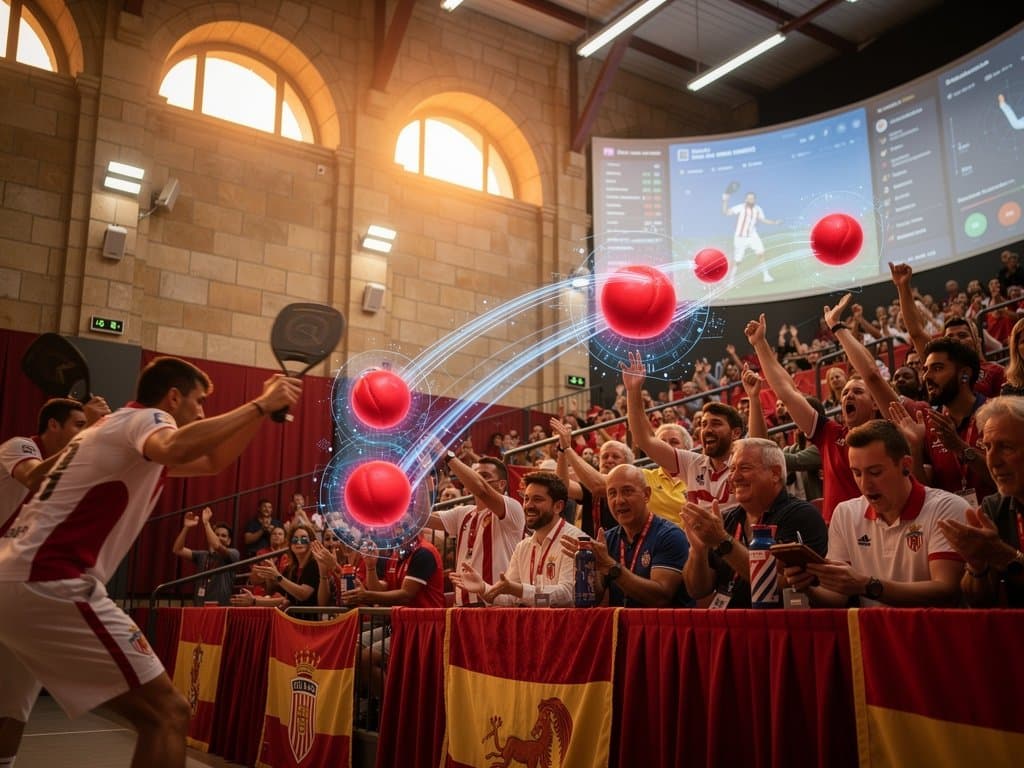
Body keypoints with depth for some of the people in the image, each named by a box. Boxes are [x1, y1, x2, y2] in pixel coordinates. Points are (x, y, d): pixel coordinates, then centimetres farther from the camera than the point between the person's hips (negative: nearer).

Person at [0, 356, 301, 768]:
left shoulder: (118, 431, 28)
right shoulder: (144, 418, -1)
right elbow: (177, 448, -28)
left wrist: (264, 407, 25)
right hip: (48, 584, -10)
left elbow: (211, 461, 34)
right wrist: (260, 405, -19)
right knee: (167, 714, -10)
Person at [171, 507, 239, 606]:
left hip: (222, 607, -4)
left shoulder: (233, 554, -1)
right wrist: (186, 527, -7)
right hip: (201, 607, 4)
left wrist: (206, 522, -19)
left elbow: (217, 546, -21)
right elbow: (177, 550, 6)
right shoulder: (202, 556, 14)